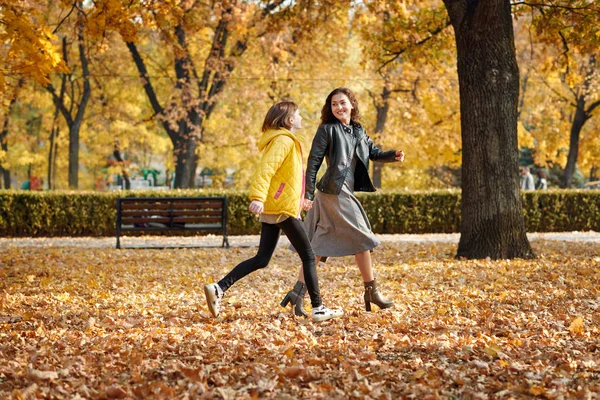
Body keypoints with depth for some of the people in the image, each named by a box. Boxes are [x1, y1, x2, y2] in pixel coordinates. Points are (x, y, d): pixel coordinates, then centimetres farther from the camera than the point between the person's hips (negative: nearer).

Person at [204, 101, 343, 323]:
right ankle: (318, 308, 4)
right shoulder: (283, 141, -11)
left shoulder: (283, 140, 20)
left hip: (271, 209, 10)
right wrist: (258, 197, -36)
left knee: (261, 259, 5)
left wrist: (301, 198, 34)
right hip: (282, 208, -10)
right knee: (308, 256, 0)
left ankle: (218, 288, -6)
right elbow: (265, 169, -24)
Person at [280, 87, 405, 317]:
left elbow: (373, 153, 20)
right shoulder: (327, 129, -6)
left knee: (320, 246, 5)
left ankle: (297, 293, 6)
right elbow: (313, 162, -8)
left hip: (345, 192, 8)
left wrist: (393, 156, 0)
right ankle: (372, 292, 7)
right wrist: (308, 194, -13)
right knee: (361, 239, -3)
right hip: (334, 193, -8)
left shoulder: (358, 131, 16)